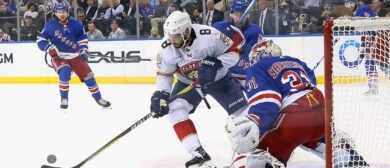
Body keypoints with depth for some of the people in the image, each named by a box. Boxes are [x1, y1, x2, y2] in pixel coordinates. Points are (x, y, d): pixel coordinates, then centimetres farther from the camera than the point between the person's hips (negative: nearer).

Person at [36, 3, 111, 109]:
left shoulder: (76, 25, -4)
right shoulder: (50, 26, -8)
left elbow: (82, 38, 7)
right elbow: (40, 40, -4)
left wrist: (83, 51, -6)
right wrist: (51, 49, -17)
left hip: (75, 56, 2)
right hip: (59, 57, -2)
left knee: (88, 75, 1)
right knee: (65, 72, -30)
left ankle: (98, 98, 21)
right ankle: (64, 99, -13)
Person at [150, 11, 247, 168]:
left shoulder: (210, 36, -32)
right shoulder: (166, 49, -22)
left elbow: (233, 51, -19)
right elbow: (164, 75, -10)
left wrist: (215, 64, -33)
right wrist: (160, 96, -23)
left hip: (218, 78, -2)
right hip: (187, 82, 2)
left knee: (242, 111, -2)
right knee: (175, 108, -23)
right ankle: (199, 154, -26)